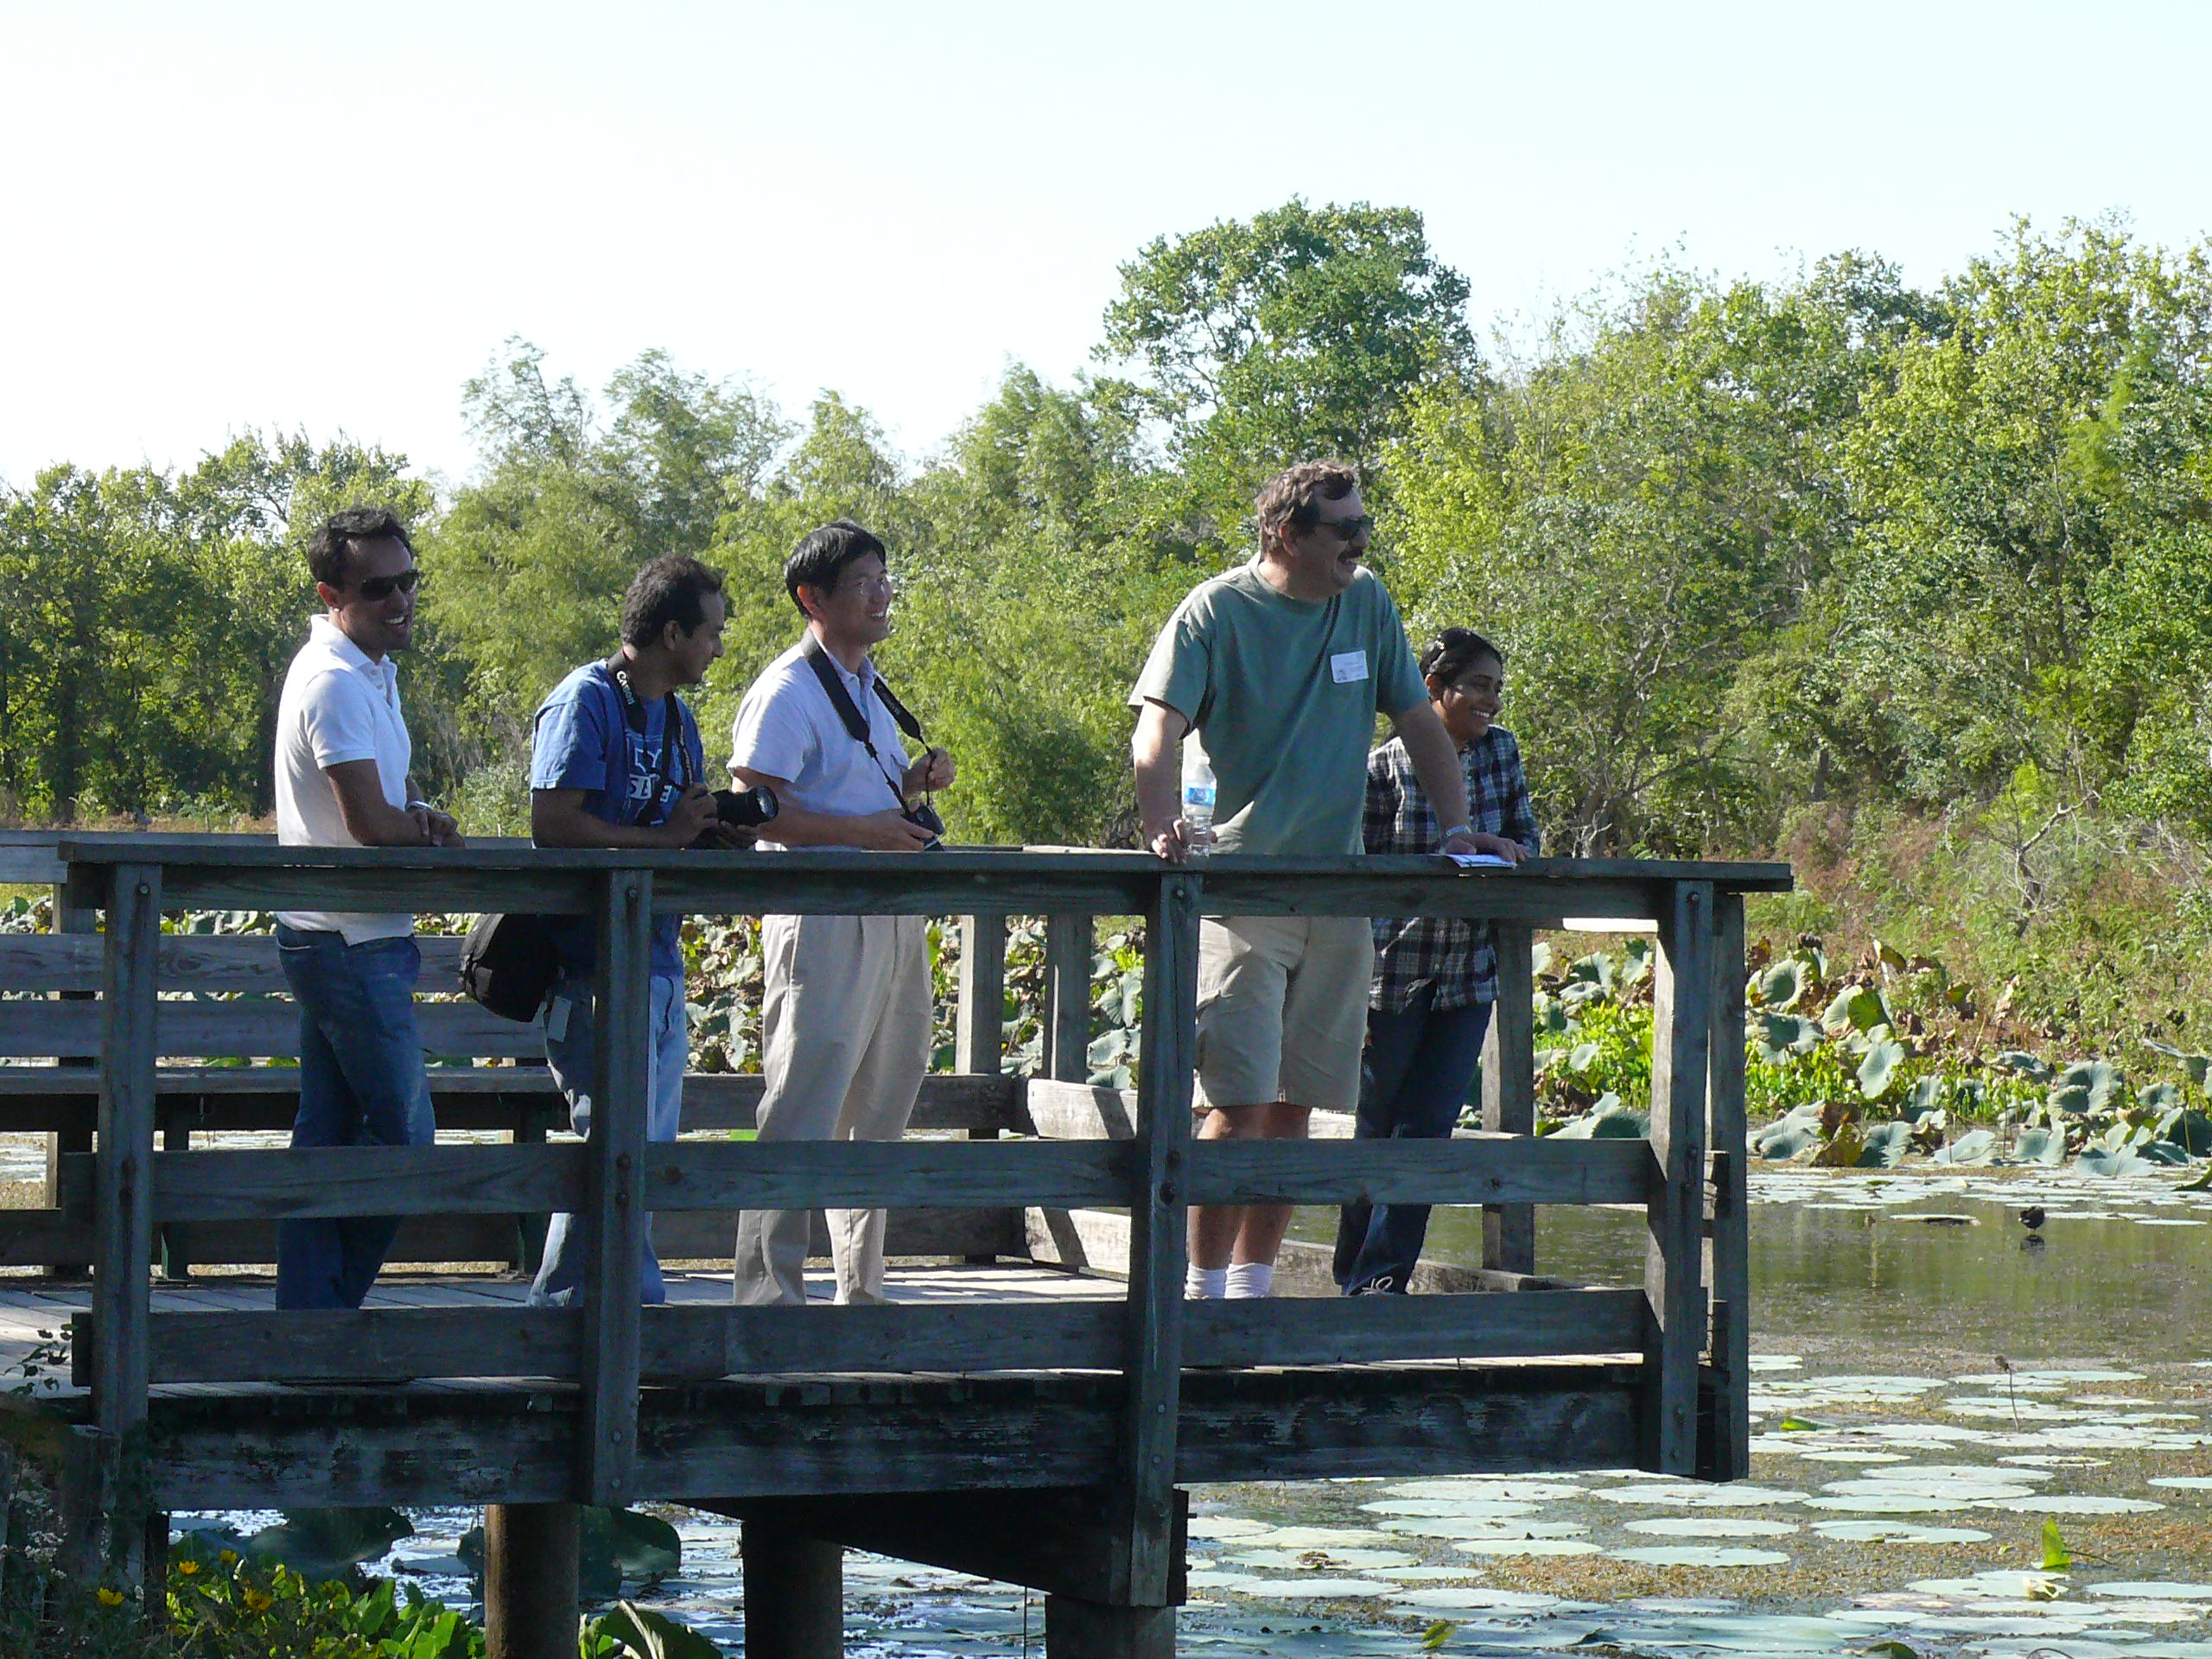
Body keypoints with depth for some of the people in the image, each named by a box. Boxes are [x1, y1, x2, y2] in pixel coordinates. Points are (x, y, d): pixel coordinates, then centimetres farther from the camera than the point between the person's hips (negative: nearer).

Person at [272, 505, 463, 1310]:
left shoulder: (371, 670, 14)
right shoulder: (336, 683, -17)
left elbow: (389, 787, 25)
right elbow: (372, 822, -23)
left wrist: (418, 814, 2)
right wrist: (430, 831, -3)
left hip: (327, 939, 10)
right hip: (354, 943, -10)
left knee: (327, 1135, 8)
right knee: (403, 1135, -6)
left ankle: (307, 1318, 9)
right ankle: (327, 1309, -1)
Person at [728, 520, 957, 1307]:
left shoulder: (869, 686, 19)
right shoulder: (788, 692, -10)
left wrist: (917, 782, 10)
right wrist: (863, 830, -21)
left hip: (894, 915, 9)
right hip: (823, 920, -9)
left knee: (878, 1114, 13)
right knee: (802, 1116, -9)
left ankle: (863, 1291, 22)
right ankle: (769, 1293, -7)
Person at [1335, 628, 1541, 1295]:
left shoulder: (1500, 751, 5)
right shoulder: (1384, 768, -9)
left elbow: (1526, 838, 11)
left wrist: (1505, 850, -10)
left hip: (1470, 971, 3)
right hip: (1395, 965, -3)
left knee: (1428, 1127, -3)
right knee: (1378, 1127, 8)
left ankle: (1382, 1275, 0)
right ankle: (1353, 1272, 21)